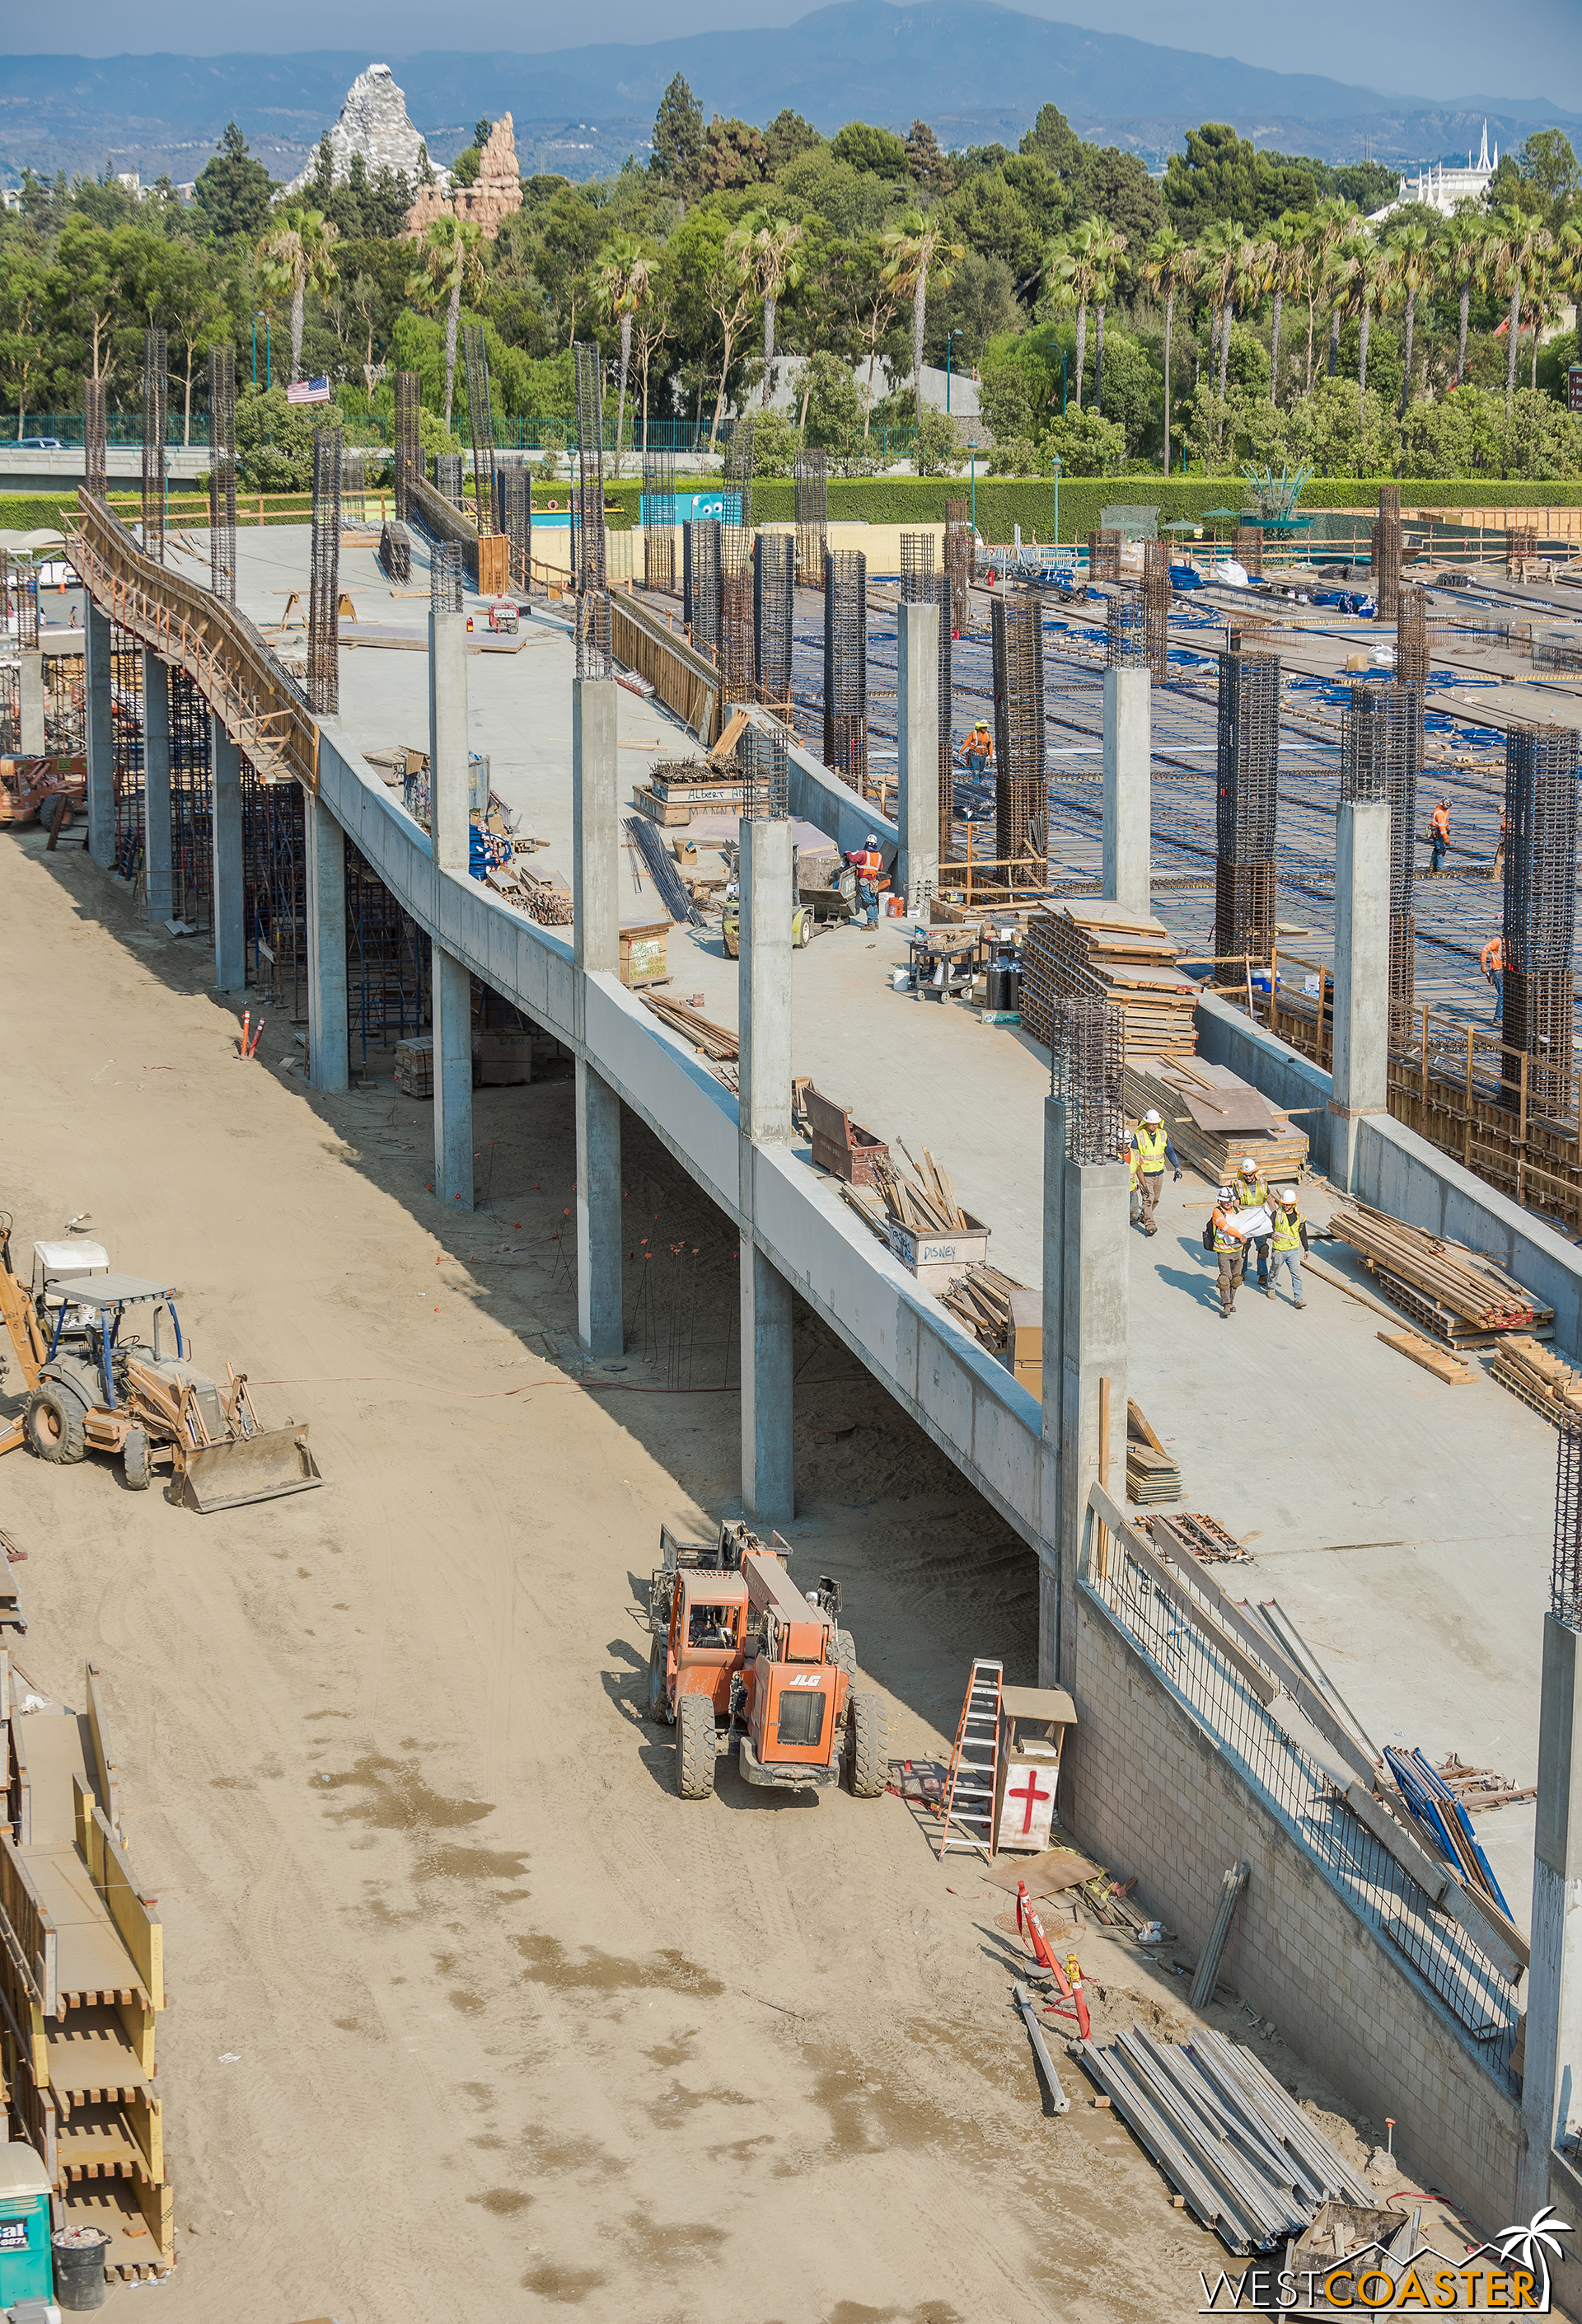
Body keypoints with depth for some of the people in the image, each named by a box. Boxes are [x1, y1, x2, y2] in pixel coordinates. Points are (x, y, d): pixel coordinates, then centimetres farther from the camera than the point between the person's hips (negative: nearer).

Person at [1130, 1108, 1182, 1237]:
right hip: (1145, 1174, -5)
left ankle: (1144, 1216, 39)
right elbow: (1133, 1156, -6)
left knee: (1155, 1199, 15)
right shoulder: (1138, 1136, -12)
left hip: (1159, 1173, 5)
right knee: (1148, 1198, -15)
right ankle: (1149, 1225, -17)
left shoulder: (1163, 1135, 0)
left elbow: (1170, 1152, 9)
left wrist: (1177, 1167, -2)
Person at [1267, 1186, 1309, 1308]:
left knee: (1296, 1274, -5)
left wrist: (1306, 1249, 21)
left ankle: (1298, 1299, -5)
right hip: (1279, 1250, -1)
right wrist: (1272, 1235, -30)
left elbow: (1303, 1234, 14)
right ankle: (1272, 1288, 43)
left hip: (1293, 1250, 1)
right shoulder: (1277, 1214, -8)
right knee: (1275, 1271, 15)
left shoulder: (1300, 1217, 1)